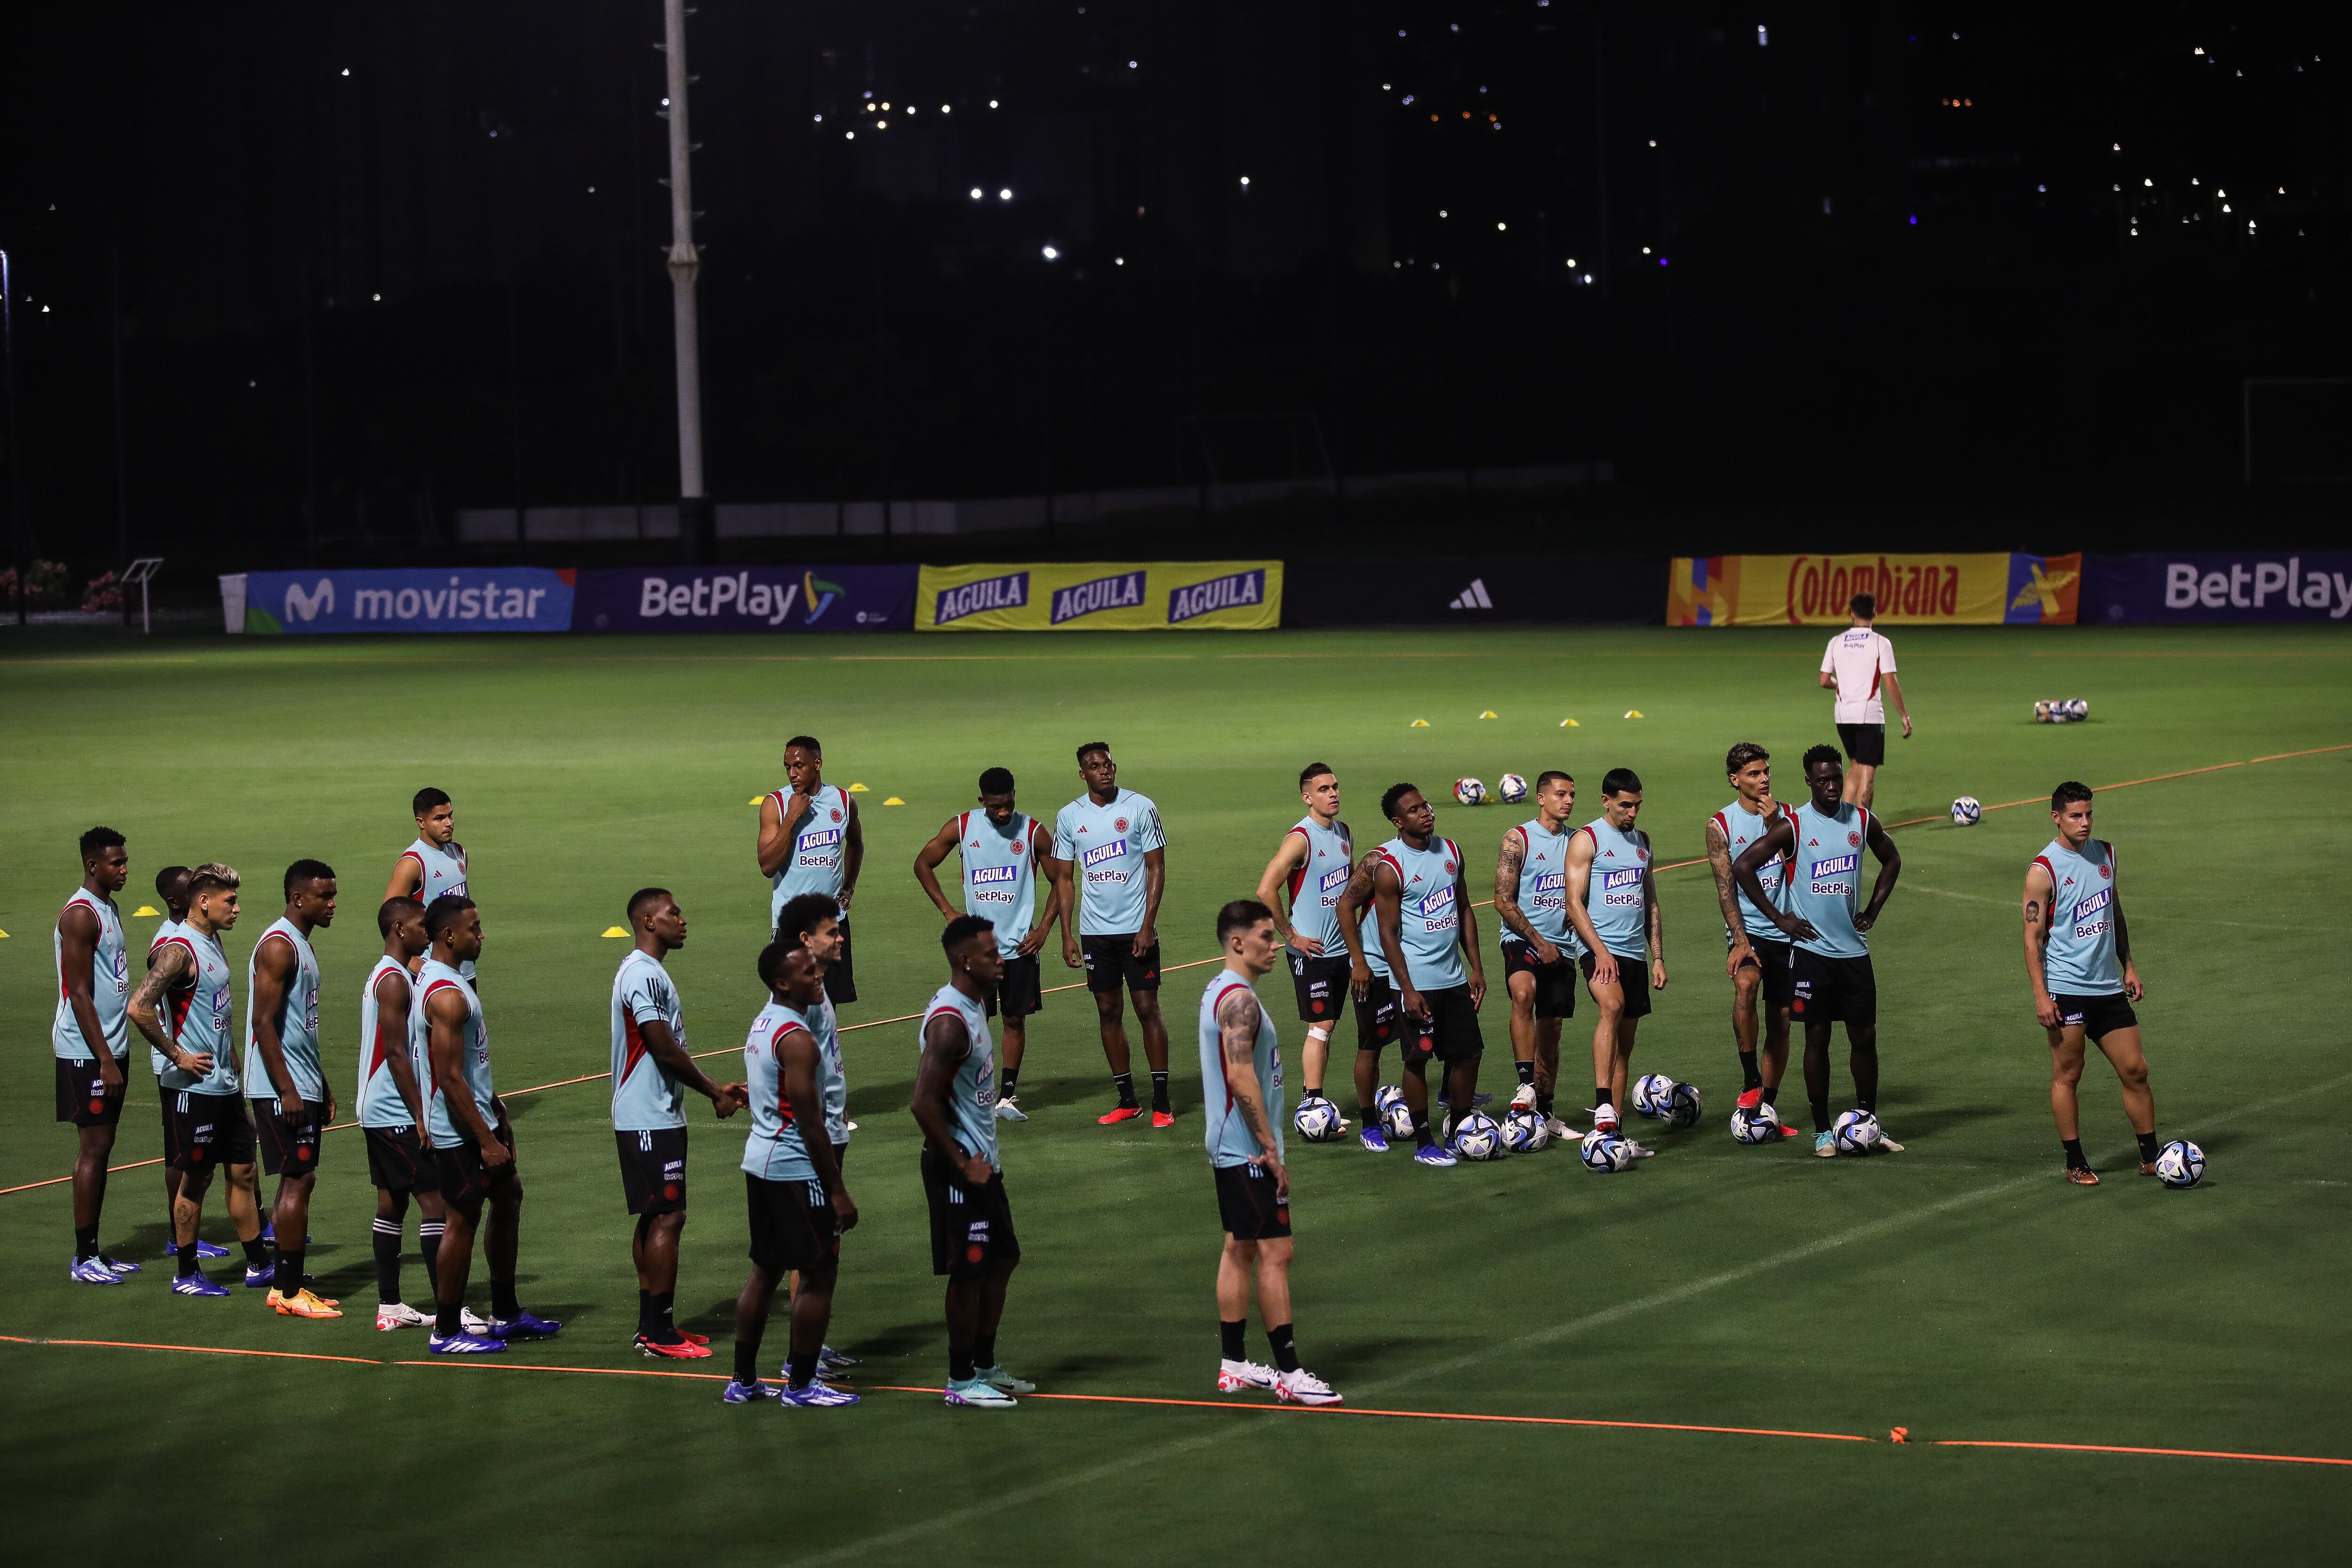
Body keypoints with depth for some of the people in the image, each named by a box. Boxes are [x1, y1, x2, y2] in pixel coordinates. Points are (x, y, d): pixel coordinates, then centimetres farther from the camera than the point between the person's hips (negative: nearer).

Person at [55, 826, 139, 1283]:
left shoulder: (110, 909, 14)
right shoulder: (80, 915, -16)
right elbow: (80, 993, -19)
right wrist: (104, 1059, -21)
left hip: (111, 1048, 9)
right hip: (86, 1052, -9)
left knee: (102, 1147, 11)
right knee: (93, 1146, -6)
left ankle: (94, 1250, 16)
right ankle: (83, 1259, -2)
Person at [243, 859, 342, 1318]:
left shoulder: (302, 944, 16)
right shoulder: (278, 946, -15)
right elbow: (264, 1023, -21)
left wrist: (321, 1087, 23)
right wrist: (287, 1090, -23)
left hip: (302, 1086, 10)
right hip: (281, 1088, -10)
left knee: (298, 1181, 11)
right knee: (298, 1181, -9)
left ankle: (285, 1285, 16)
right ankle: (290, 1293, -6)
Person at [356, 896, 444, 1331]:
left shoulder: (385, 976, 16)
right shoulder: (395, 981, -16)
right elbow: (396, 1053, -20)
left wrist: (419, 1111, 22)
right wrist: (421, 1116, -20)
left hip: (378, 1111, 10)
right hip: (398, 1114, -10)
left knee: (392, 1203, 11)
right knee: (435, 1202, -10)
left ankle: (389, 1307, 13)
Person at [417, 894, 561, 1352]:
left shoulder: (435, 976, 10)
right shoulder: (447, 996, -23)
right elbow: (450, 1078, -26)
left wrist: (497, 1113, 22)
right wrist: (487, 1141, -22)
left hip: (479, 1119, 11)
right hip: (458, 1130, -11)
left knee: (508, 1195, 17)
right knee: (463, 1219, -3)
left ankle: (506, 1315, 26)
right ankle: (446, 1332, 6)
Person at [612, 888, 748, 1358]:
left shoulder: (646, 971, 16)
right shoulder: (645, 974, -17)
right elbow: (666, 1050, -20)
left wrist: (714, 1088, 13)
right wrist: (714, 1091, -9)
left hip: (655, 1116, 11)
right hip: (651, 1120, -11)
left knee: (655, 1218, 13)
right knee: (667, 1217, -8)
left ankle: (651, 1327, 18)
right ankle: (660, 1335, -6)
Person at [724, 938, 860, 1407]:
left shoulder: (763, 1023, 10)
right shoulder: (796, 1038, -20)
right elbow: (810, 1123, -21)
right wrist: (838, 1191, -17)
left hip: (760, 1160, 10)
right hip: (795, 1169, -10)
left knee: (765, 1271, 15)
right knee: (819, 1275, 0)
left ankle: (743, 1380, 18)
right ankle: (801, 1384, 5)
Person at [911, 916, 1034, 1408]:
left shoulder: (975, 1005, 9)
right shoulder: (949, 1022, -22)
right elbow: (924, 1104, -27)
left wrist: (982, 1157, 16)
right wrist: (962, 1164, -20)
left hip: (982, 1161, 10)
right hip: (960, 1167, -10)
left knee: (1001, 1261, 16)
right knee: (969, 1272, -2)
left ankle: (985, 1367, 27)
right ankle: (961, 1381, 8)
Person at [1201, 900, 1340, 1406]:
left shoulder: (1219, 991, 14)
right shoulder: (1240, 999, -18)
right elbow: (1242, 1078, -25)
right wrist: (1271, 1149, -21)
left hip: (1229, 1150, 11)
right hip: (1250, 1151, -11)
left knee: (1240, 1249, 13)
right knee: (1275, 1254, -9)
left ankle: (1234, 1365, 17)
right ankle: (1289, 1373, -8)